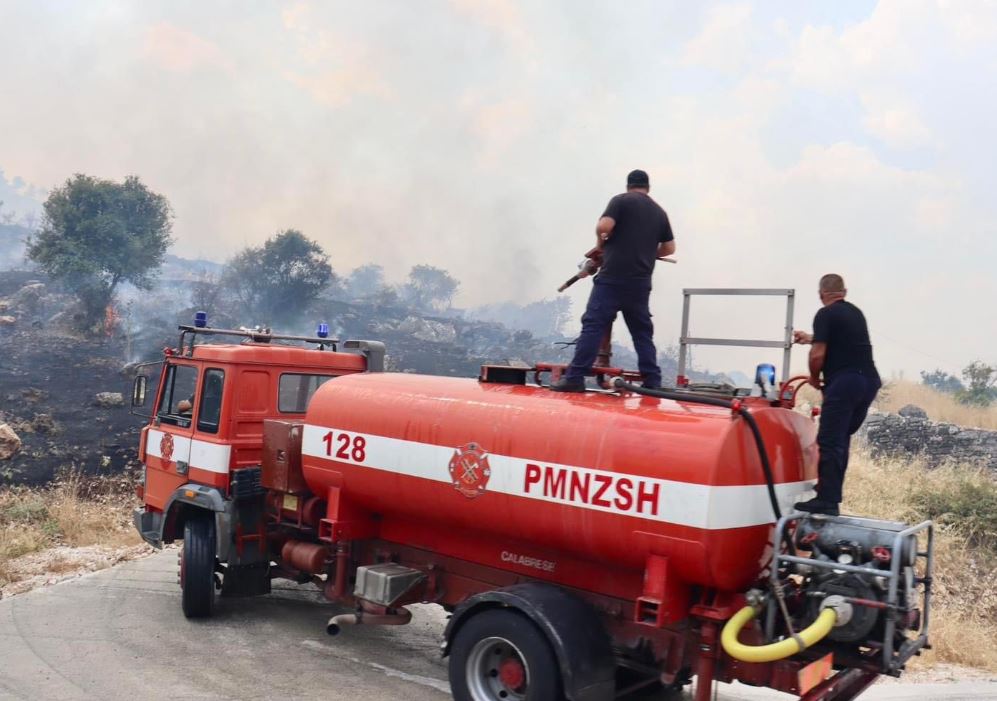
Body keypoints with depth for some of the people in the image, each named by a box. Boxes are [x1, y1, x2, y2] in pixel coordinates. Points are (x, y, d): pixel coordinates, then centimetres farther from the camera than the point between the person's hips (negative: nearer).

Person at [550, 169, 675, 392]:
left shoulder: (621, 200, 2)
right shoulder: (659, 212, 17)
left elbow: (604, 226, -13)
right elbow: (669, 248, 18)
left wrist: (601, 243, 7)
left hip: (613, 278, -5)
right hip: (641, 282, 5)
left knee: (593, 326, -6)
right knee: (642, 332, 11)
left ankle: (575, 378, -10)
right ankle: (653, 382, 11)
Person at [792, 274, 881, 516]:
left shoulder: (826, 314, -5)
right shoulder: (856, 312, 20)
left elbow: (818, 354, -12)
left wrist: (815, 378, 7)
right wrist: (811, 338, 50)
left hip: (844, 382, -8)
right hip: (869, 381, 8)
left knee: (830, 442, -5)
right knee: (841, 439, 18)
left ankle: (827, 501, -7)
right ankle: (830, 492, 23)